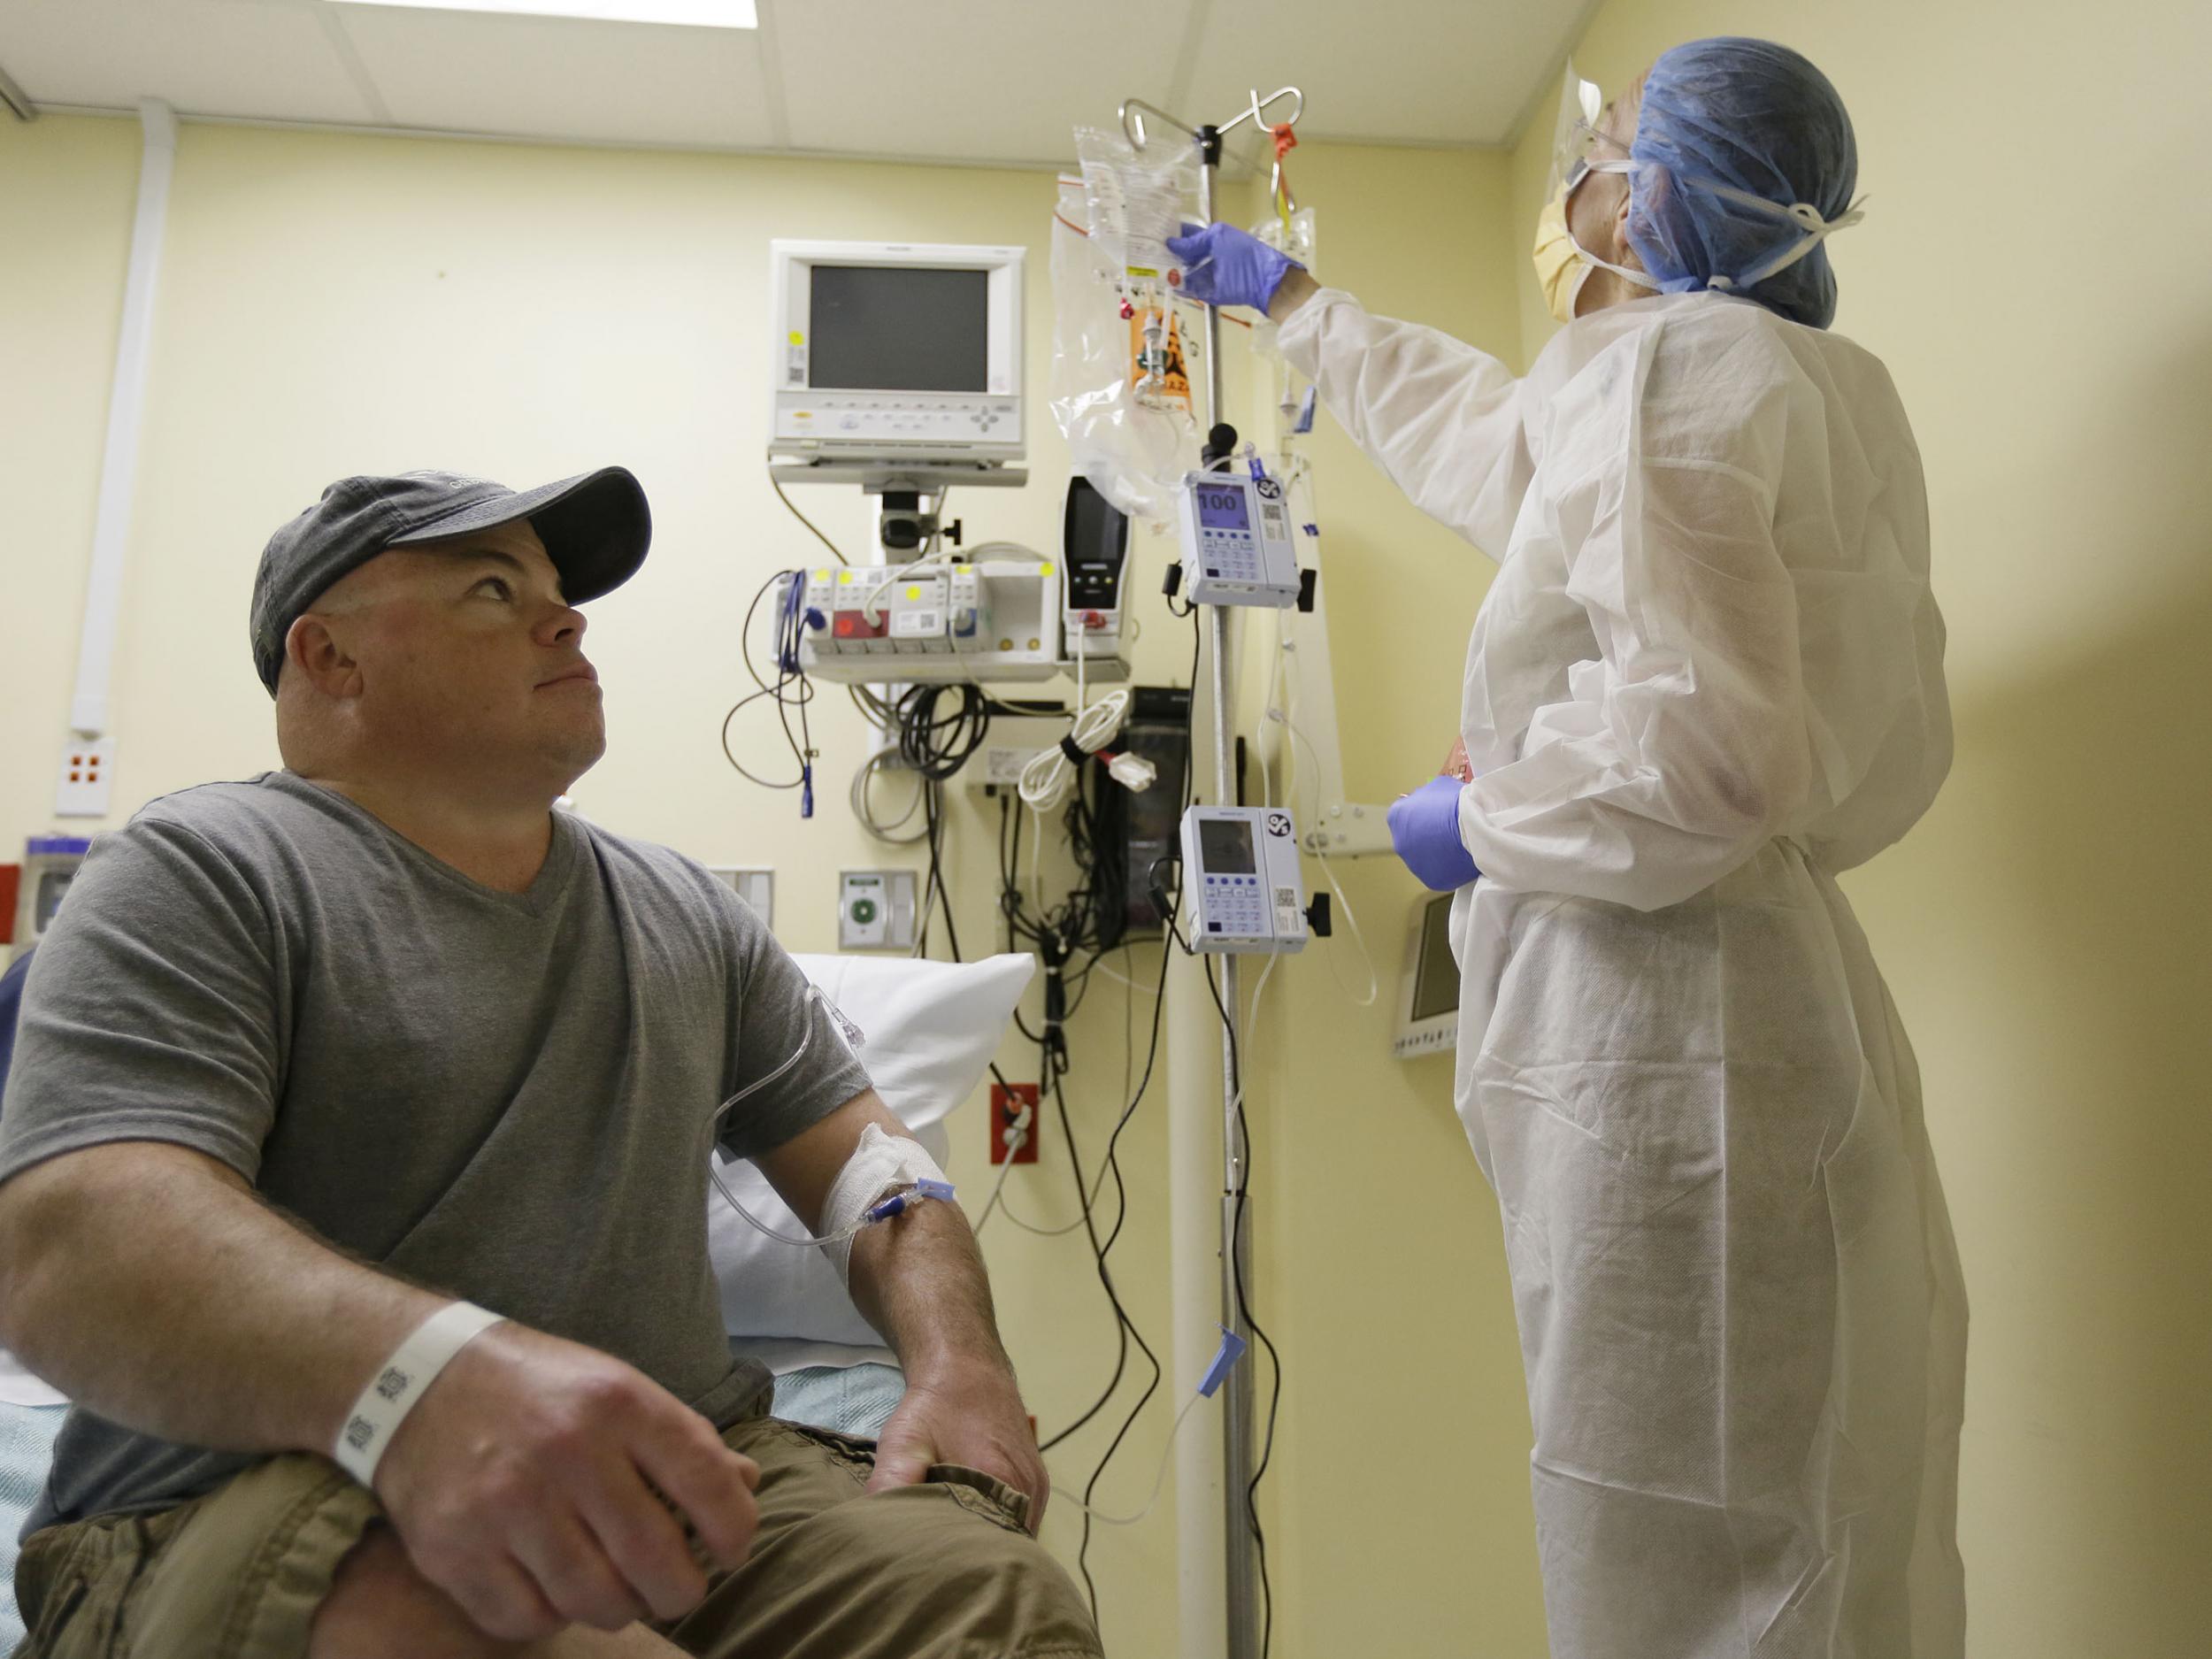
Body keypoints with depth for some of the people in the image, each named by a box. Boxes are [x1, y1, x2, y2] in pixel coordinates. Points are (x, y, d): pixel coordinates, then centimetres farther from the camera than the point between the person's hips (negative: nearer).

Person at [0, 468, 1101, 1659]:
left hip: (662, 1486, 5)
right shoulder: (199, 877, 1)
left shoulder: (688, 914, 17)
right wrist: (424, 1376, -35)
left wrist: (956, 1360, -2)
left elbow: (859, 1155, 18)